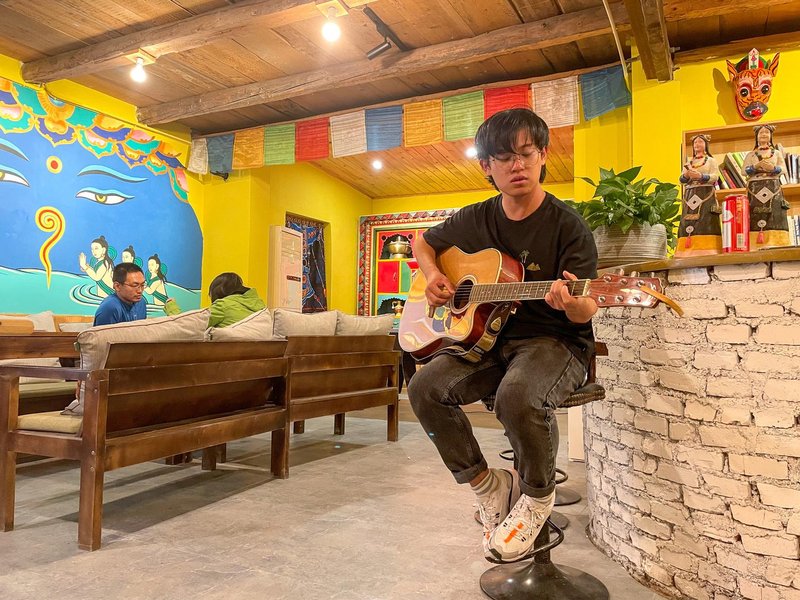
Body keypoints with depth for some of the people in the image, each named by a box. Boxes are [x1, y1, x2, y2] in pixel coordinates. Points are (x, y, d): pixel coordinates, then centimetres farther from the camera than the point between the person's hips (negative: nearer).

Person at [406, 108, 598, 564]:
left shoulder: (567, 225, -8)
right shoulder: (475, 220, 5)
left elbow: (586, 311, -11)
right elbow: (424, 242, 23)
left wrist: (571, 302, -35)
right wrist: (432, 276, 2)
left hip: (556, 342, -4)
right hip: (489, 338, 5)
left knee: (517, 394, -36)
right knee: (426, 387, -20)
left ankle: (538, 495, -3)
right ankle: (488, 485, 2)